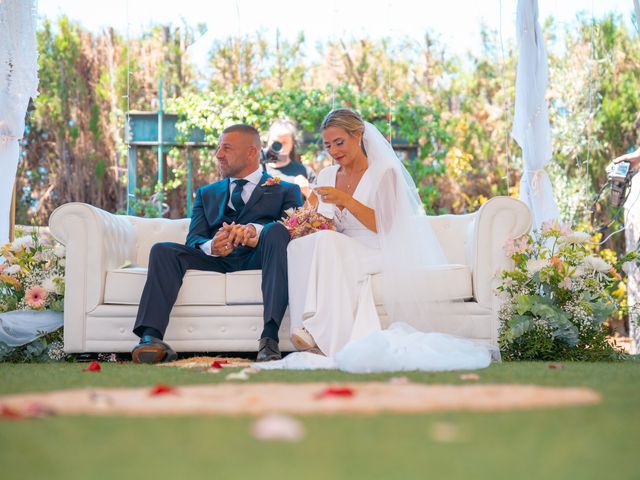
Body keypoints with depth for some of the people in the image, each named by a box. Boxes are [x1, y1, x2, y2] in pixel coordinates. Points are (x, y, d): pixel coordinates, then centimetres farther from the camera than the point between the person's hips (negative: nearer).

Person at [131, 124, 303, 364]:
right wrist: (211, 246, -15)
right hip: (217, 260, 3)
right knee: (163, 251, -21)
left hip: (259, 257, -3)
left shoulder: (285, 191, 17)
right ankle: (150, 337, -38)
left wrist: (254, 230, -26)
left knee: (277, 231, -34)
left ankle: (270, 336, -44)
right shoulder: (207, 194, 28)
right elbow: (194, 239, 12)